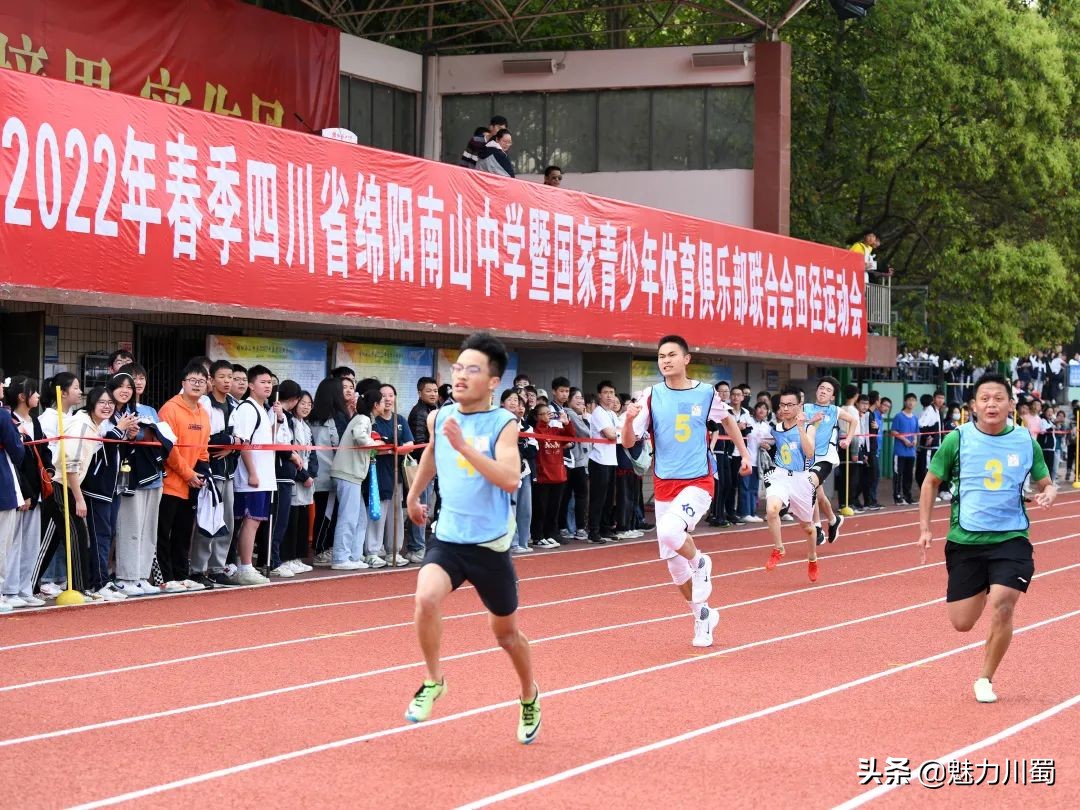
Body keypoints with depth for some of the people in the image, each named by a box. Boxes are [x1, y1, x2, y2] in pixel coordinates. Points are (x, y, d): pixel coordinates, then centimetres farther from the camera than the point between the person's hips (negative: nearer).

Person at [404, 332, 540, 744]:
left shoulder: (503, 424, -11)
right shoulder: (439, 418, 2)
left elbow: (510, 479, -26)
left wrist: (464, 446, -32)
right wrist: (414, 495, 35)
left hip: (490, 544, -3)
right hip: (448, 539, 3)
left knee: (505, 632, 13)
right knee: (426, 598, -27)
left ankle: (529, 697, 41)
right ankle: (434, 682, -4)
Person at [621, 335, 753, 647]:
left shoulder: (707, 394, -3)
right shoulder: (650, 396, -2)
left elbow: (727, 419, 19)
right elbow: (628, 442, -7)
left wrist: (744, 453, 20)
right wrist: (630, 420, -26)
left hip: (698, 482, -3)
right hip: (664, 486, 3)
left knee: (670, 531, -31)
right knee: (674, 564, 6)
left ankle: (699, 562, 0)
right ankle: (703, 615, 27)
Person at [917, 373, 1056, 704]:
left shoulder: (1026, 442, -1)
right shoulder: (957, 439, -4)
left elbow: (1046, 483, 11)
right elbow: (931, 482, 8)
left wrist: (1049, 494, -14)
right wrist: (925, 527, 1)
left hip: (1011, 539, 0)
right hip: (965, 540, 1)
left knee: (1001, 610, -17)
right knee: (962, 623, 3)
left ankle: (985, 679, 5)